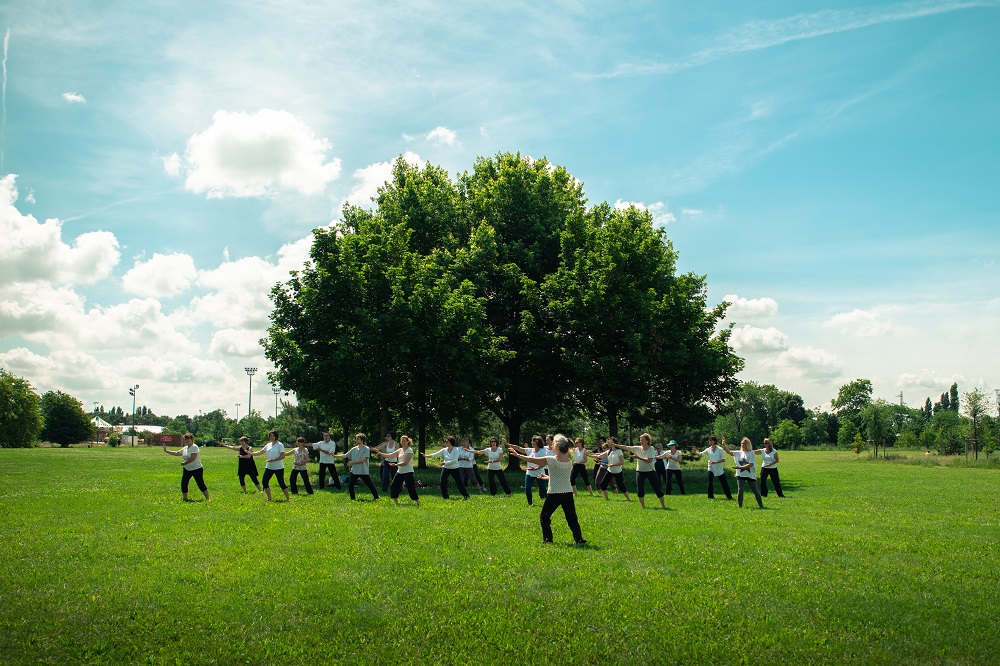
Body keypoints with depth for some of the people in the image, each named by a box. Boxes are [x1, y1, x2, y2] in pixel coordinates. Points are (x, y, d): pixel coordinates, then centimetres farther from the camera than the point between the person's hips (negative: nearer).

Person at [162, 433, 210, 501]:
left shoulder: (194, 447, -15)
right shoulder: (185, 448, 10)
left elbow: (192, 458, -24)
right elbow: (176, 453, 20)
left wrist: (184, 463, -17)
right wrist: (166, 451, 17)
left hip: (196, 469, -8)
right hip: (187, 470, 8)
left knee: (201, 484, -8)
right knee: (183, 484, 4)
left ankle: (208, 498, -1)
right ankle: (185, 498, 19)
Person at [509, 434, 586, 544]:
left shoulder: (551, 460, -13)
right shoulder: (569, 461, 2)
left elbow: (531, 460, -3)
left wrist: (517, 454, 9)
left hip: (554, 494, -4)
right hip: (568, 493, 4)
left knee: (544, 517, 13)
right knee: (572, 518, 10)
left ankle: (547, 539, 12)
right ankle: (579, 539, 4)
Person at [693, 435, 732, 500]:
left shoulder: (720, 449, -7)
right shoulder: (708, 450, 0)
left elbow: (723, 459, -10)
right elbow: (701, 454, -12)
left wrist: (716, 462, -23)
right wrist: (695, 452, -32)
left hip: (719, 469, -2)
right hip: (711, 469, 2)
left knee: (724, 483, 5)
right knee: (710, 483, -9)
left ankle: (729, 496, 15)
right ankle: (711, 496, 1)